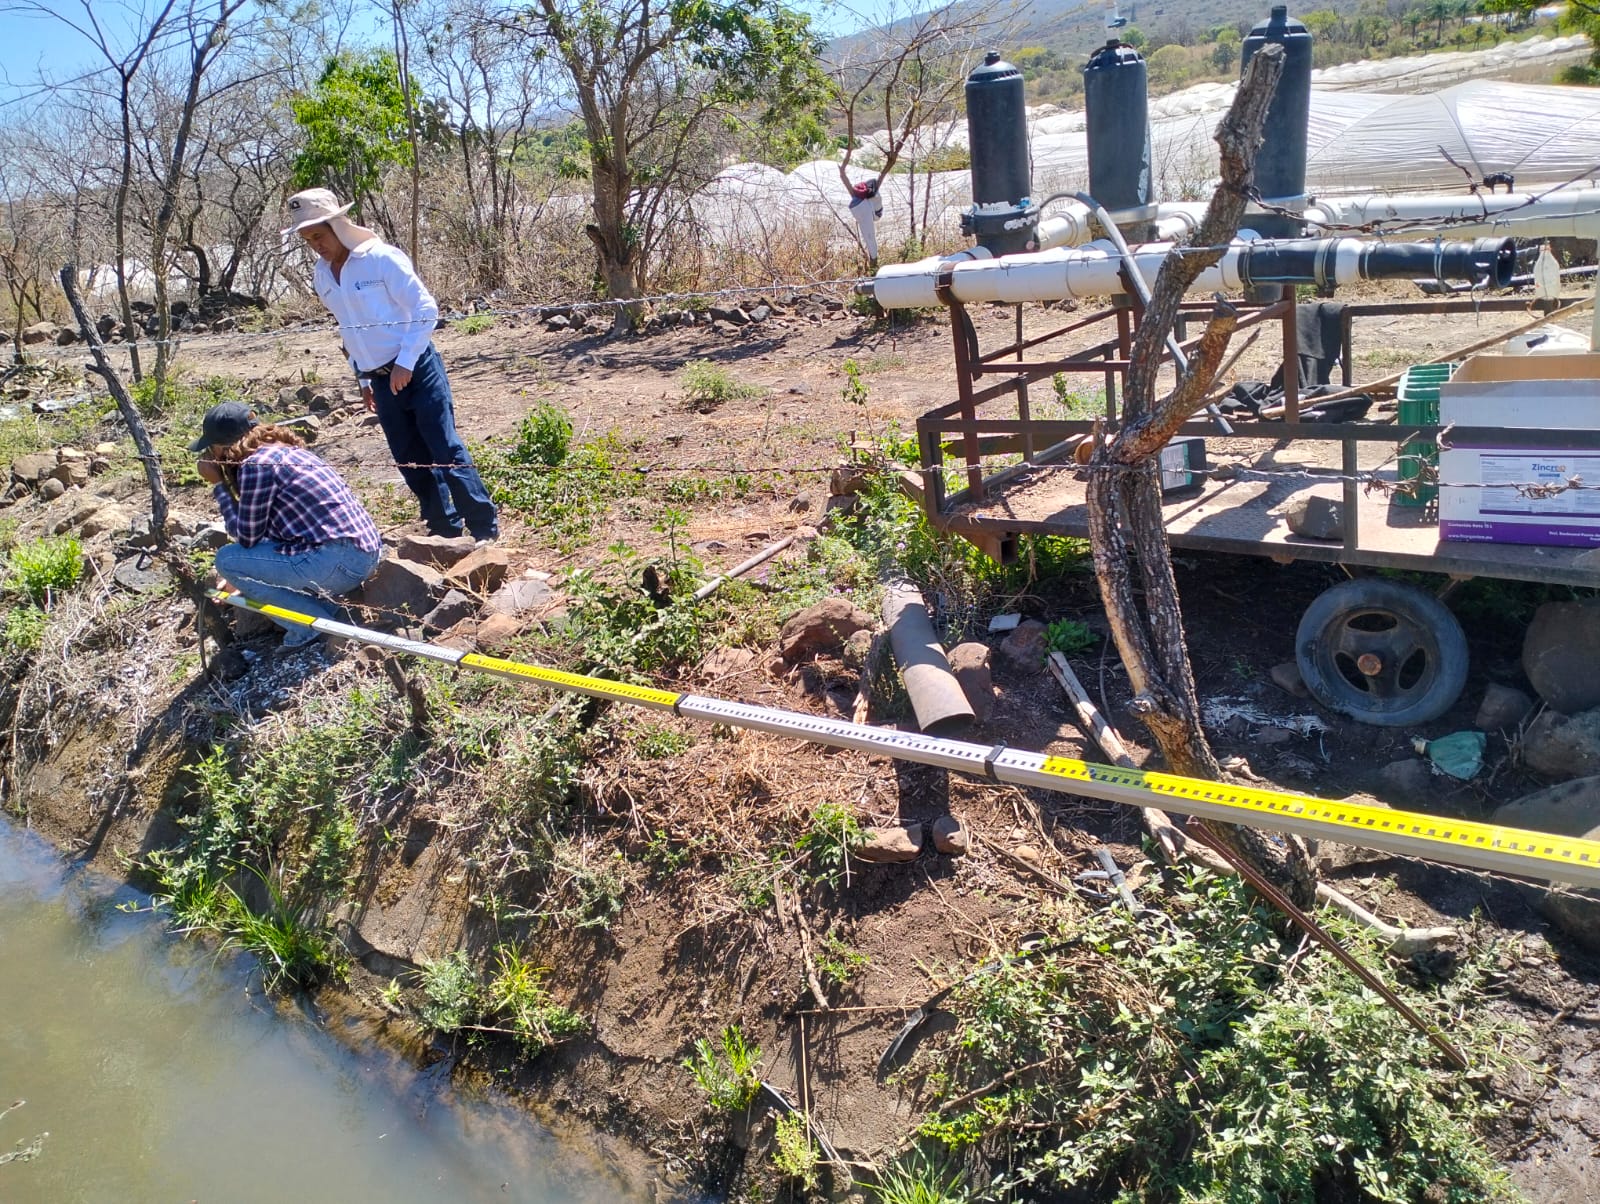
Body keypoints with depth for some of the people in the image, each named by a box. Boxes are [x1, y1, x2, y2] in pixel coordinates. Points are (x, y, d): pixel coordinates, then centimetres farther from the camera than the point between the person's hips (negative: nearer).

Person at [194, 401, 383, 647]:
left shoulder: (255, 465, -10)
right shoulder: (281, 450, 18)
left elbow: (247, 537, -2)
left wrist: (218, 485, 5)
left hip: (341, 561, -10)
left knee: (226, 560, -2)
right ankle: (324, 613, 15)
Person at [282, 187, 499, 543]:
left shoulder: (382, 258, -12)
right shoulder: (322, 277, 8)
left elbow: (426, 308, -13)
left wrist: (406, 363, -16)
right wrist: (363, 378, 19)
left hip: (417, 369, -6)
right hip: (381, 380, 6)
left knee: (446, 452, -9)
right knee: (412, 463, 7)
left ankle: (486, 529, -1)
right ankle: (447, 532, 16)